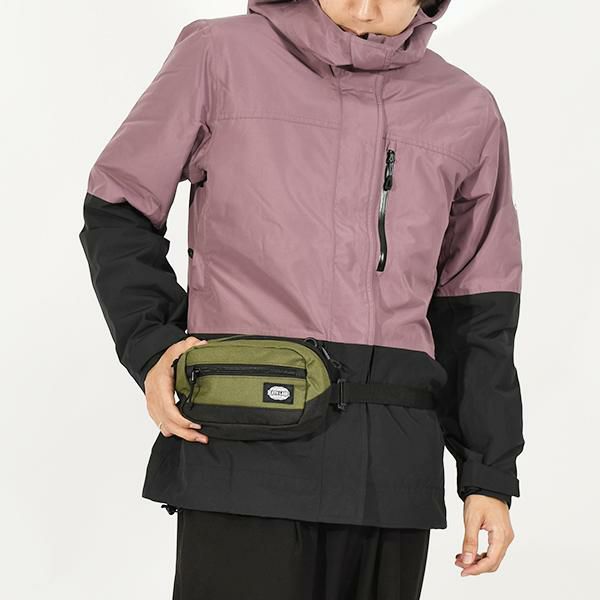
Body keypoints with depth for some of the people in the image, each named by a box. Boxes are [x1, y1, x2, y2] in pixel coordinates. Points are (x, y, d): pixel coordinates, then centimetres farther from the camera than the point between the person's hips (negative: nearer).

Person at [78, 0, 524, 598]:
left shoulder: (469, 114, 12)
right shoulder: (220, 55, 4)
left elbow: (473, 310, 17)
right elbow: (117, 211, 11)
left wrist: (489, 475, 13)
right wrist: (149, 341, -5)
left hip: (393, 466, 3)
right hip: (242, 451, -3)